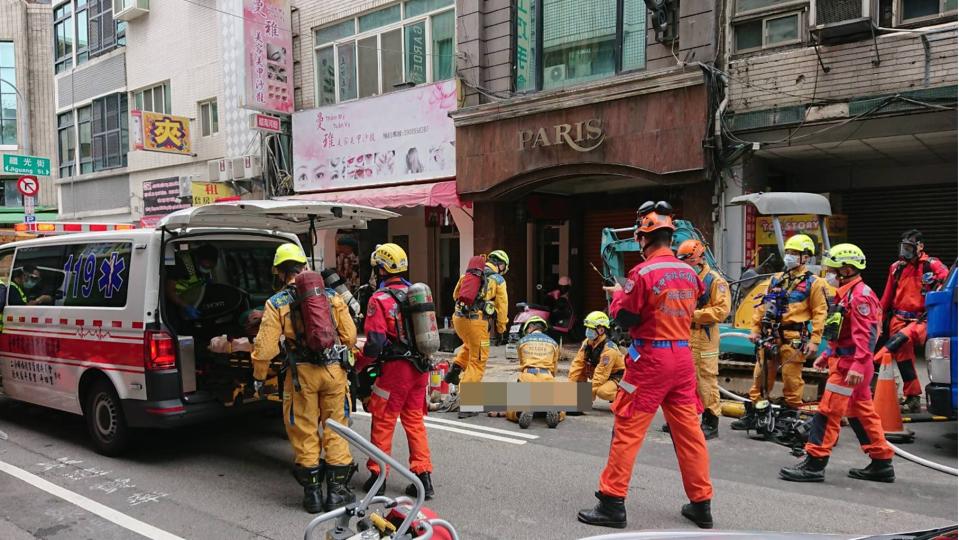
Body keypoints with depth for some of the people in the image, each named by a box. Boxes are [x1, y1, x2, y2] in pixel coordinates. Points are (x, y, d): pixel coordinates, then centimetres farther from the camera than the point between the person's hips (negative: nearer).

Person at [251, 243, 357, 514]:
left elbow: (264, 347, -5)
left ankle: (312, 492, 16)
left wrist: (258, 377, 10)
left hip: (301, 373, -2)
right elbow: (349, 336, 4)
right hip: (333, 370, 2)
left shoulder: (276, 304, -3)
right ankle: (337, 489, 16)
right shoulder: (331, 297, 5)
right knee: (334, 428, 12)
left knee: (305, 432, 10)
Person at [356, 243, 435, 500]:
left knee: (383, 422, 8)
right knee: (415, 421, 14)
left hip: (395, 369, -6)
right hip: (421, 367, 6)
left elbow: (375, 343, -17)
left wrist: (358, 365, -2)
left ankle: (377, 475, 17)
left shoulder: (380, 299, -12)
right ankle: (423, 475, 13)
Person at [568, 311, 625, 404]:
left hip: (617, 377, -8)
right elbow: (577, 363, -7)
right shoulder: (587, 343, -6)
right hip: (604, 375, 8)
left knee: (602, 391, -36)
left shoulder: (608, 349, -28)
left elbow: (601, 375, -30)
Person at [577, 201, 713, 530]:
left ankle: (612, 503, 5)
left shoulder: (644, 272, -14)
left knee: (627, 429, 1)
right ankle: (701, 505, 21)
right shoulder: (689, 272, 7)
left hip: (650, 358, -6)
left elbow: (624, 319, -9)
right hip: (683, 356, 7)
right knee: (689, 431, 12)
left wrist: (618, 294, 10)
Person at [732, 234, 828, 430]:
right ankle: (752, 415, 13)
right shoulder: (776, 279, 16)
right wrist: (755, 329, 11)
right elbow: (763, 306, 18)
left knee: (791, 379, -2)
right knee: (760, 375, 6)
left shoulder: (813, 283, 0)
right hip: (770, 335, 5)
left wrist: (814, 340, -12)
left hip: (793, 338, -5)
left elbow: (820, 313, -5)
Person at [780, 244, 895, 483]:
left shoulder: (860, 295, -15)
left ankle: (814, 464, -5)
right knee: (862, 413, 15)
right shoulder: (847, 294, 17)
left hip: (848, 366, -10)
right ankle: (882, 464, 24)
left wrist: (857, 366, -31)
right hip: (844, 362, 10)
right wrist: (827, 356, 22)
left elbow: (863, 336, -24)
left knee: (827, 412, -8)